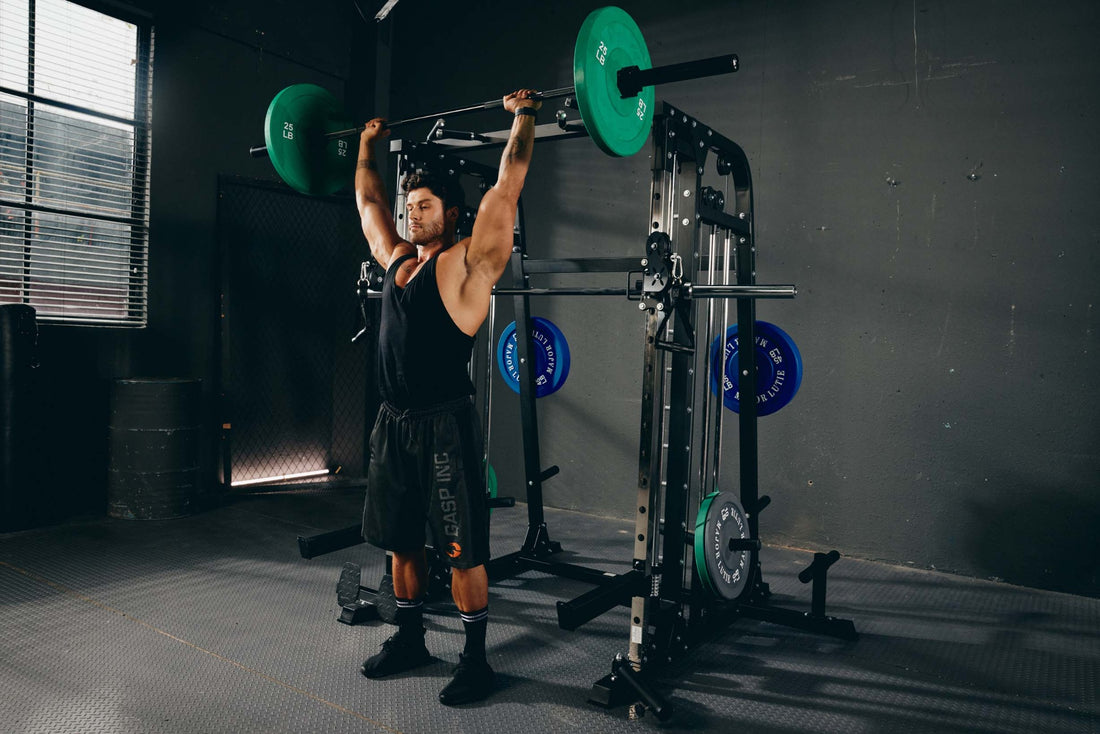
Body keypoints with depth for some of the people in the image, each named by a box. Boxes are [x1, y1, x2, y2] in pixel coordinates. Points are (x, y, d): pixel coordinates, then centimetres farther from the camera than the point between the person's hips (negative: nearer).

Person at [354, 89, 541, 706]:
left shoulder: (468, 260, -5)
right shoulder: (397, 258, 13)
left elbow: (508, 187, -9)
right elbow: (368, 199, 27)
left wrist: (524, 118, -3)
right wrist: (368, 144, 35)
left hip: (445, 425, -7)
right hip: (394, 423, 7)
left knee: (462, 550, 1)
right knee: (400, 539, 16)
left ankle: (476, 661, 14)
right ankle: (410, 639, 33)